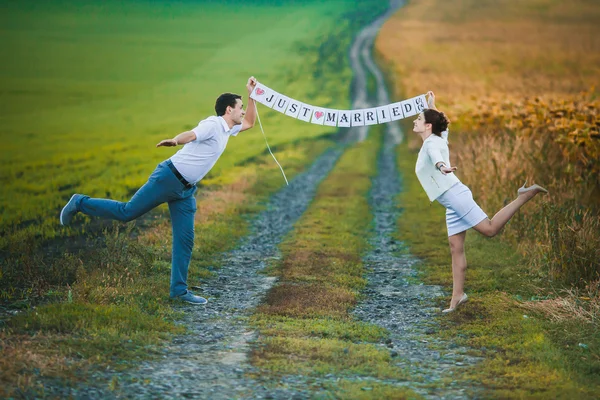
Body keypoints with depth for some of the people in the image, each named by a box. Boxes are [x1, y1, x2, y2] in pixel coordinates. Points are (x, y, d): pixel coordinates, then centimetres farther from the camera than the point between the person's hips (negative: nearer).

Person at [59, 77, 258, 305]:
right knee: (127, 212, -4)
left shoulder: (227, 129, 14)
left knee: (185, 239, 3)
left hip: (185, 190, 9)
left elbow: (249, 123, 32)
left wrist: (252, 95, 22)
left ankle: (179, 290, 5)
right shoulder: (213, 125, -15)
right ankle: (80, 203, 14)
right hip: (169, 177, -9)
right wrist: (174, 141, -54)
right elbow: (191, 135, -34)